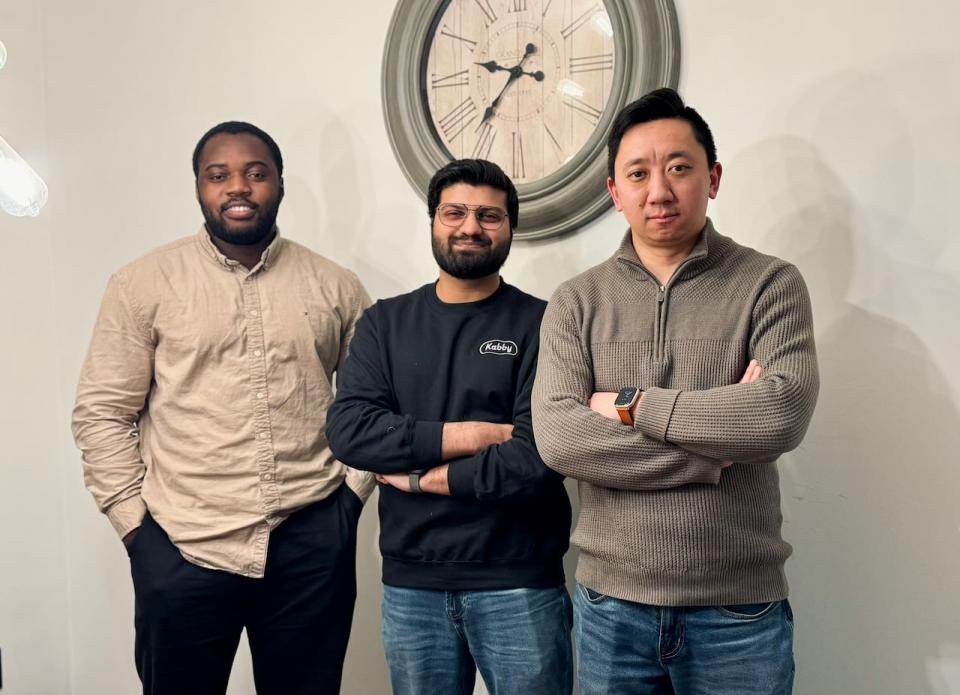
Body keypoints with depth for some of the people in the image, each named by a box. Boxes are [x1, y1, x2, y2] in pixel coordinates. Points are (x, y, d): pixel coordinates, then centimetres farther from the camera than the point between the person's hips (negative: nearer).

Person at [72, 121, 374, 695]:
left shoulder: (335, 286, 5)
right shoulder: (144, 283, 0)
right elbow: (102, 412, 1)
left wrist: (354, 487, 2)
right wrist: (133, 519, -4)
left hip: (312, 543, 2)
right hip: (182, 546, -1)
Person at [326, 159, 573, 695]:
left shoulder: (540, 323, -5)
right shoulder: (385, 322, 5)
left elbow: (539, 455, -17)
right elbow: (349, 430, -9)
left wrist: (422, 477, -10)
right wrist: (473, 435, -15)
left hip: (519, 580, -3)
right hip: (411, 580, 3)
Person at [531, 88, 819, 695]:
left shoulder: (770, 284, -3)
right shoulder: (576, 302, 1)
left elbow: (785, 414, -18)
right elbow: (557, 436, -12)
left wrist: (631, 405, -13)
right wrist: (718, 446, -15)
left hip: (739, 608, -1)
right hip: (610, 602, 2)